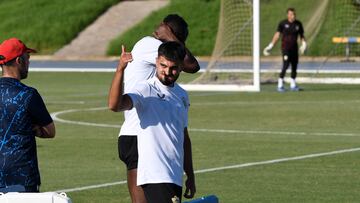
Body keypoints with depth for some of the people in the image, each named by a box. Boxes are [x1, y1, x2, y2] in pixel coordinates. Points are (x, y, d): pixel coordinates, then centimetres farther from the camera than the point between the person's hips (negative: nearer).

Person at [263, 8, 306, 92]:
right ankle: (280, 85, -12)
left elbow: (301, 35, 14)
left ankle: (293, 85, 21)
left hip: (294, 48, 4)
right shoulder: (283, 23, -4)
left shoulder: (298, 24, 6)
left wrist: (303, 44, -4)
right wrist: (270, 46, -4)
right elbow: (277, 35, 0)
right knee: (286, 65, -16)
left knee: (294, 66, 7)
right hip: (285, 47, -4)